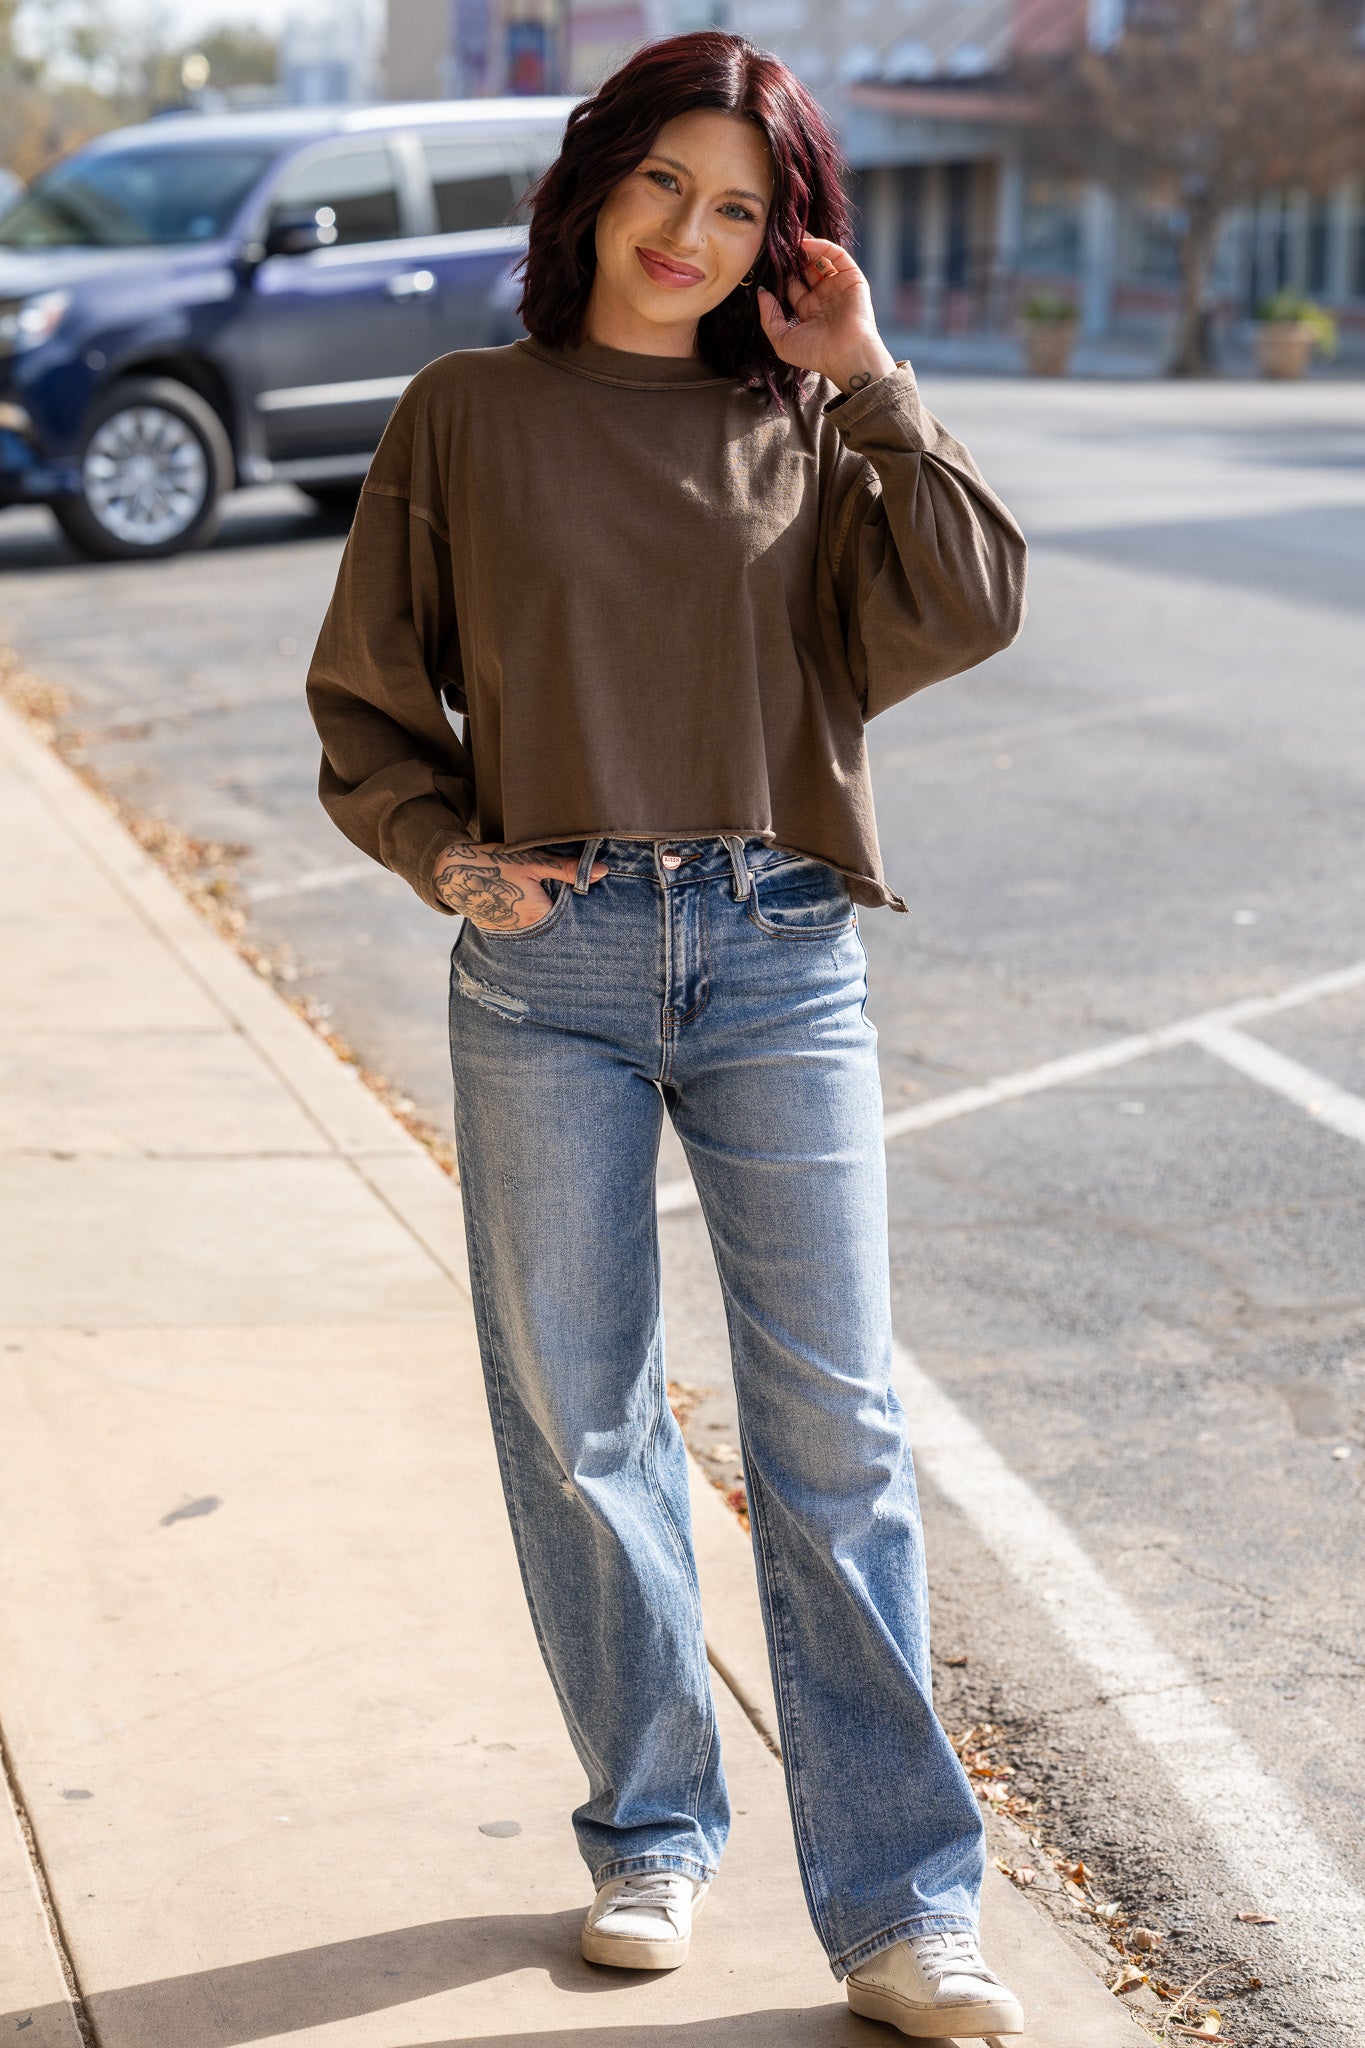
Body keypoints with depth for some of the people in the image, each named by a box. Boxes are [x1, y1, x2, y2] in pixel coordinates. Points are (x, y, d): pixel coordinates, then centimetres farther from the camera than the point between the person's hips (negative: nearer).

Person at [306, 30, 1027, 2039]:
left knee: (835, 1433, -1)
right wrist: (449, 856, -5)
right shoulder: (467, 417, 8)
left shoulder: (808, 430, 9)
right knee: (576, 1420, 7)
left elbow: (970, 610, -6)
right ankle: (653, 1831, 25)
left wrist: (869, 380, -4)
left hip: (783, 956, 0)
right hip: (550, 963, 0)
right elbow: (364, 703, 11)